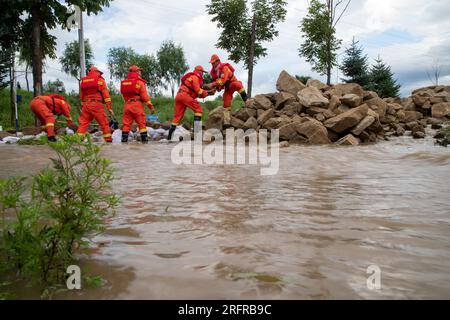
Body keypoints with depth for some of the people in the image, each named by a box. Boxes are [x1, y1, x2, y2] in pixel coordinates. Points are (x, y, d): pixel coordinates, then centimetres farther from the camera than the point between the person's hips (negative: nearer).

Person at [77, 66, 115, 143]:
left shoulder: (83, 81, 20)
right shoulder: (100, 80, 6)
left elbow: (81, 96, 21)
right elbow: (106, 94, -1)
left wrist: (82, 106, 26)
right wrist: (109, 107, -3)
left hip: (86, 105, 4)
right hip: (97, 105, -4)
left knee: (83, 123, 6)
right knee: (104, 123, 0)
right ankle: (109, 140, 0)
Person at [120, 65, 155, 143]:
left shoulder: (124, 82, 13)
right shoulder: (139, 82, -3)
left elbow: (124, 95, 14)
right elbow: (144, 96, -8)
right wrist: (151, 106, -5)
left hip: (127, 105, 5)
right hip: (137, 104, -4)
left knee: (126, 123, 6)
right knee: (142, 123, 1)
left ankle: (124, 139, 3)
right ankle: (144, 139, 0)